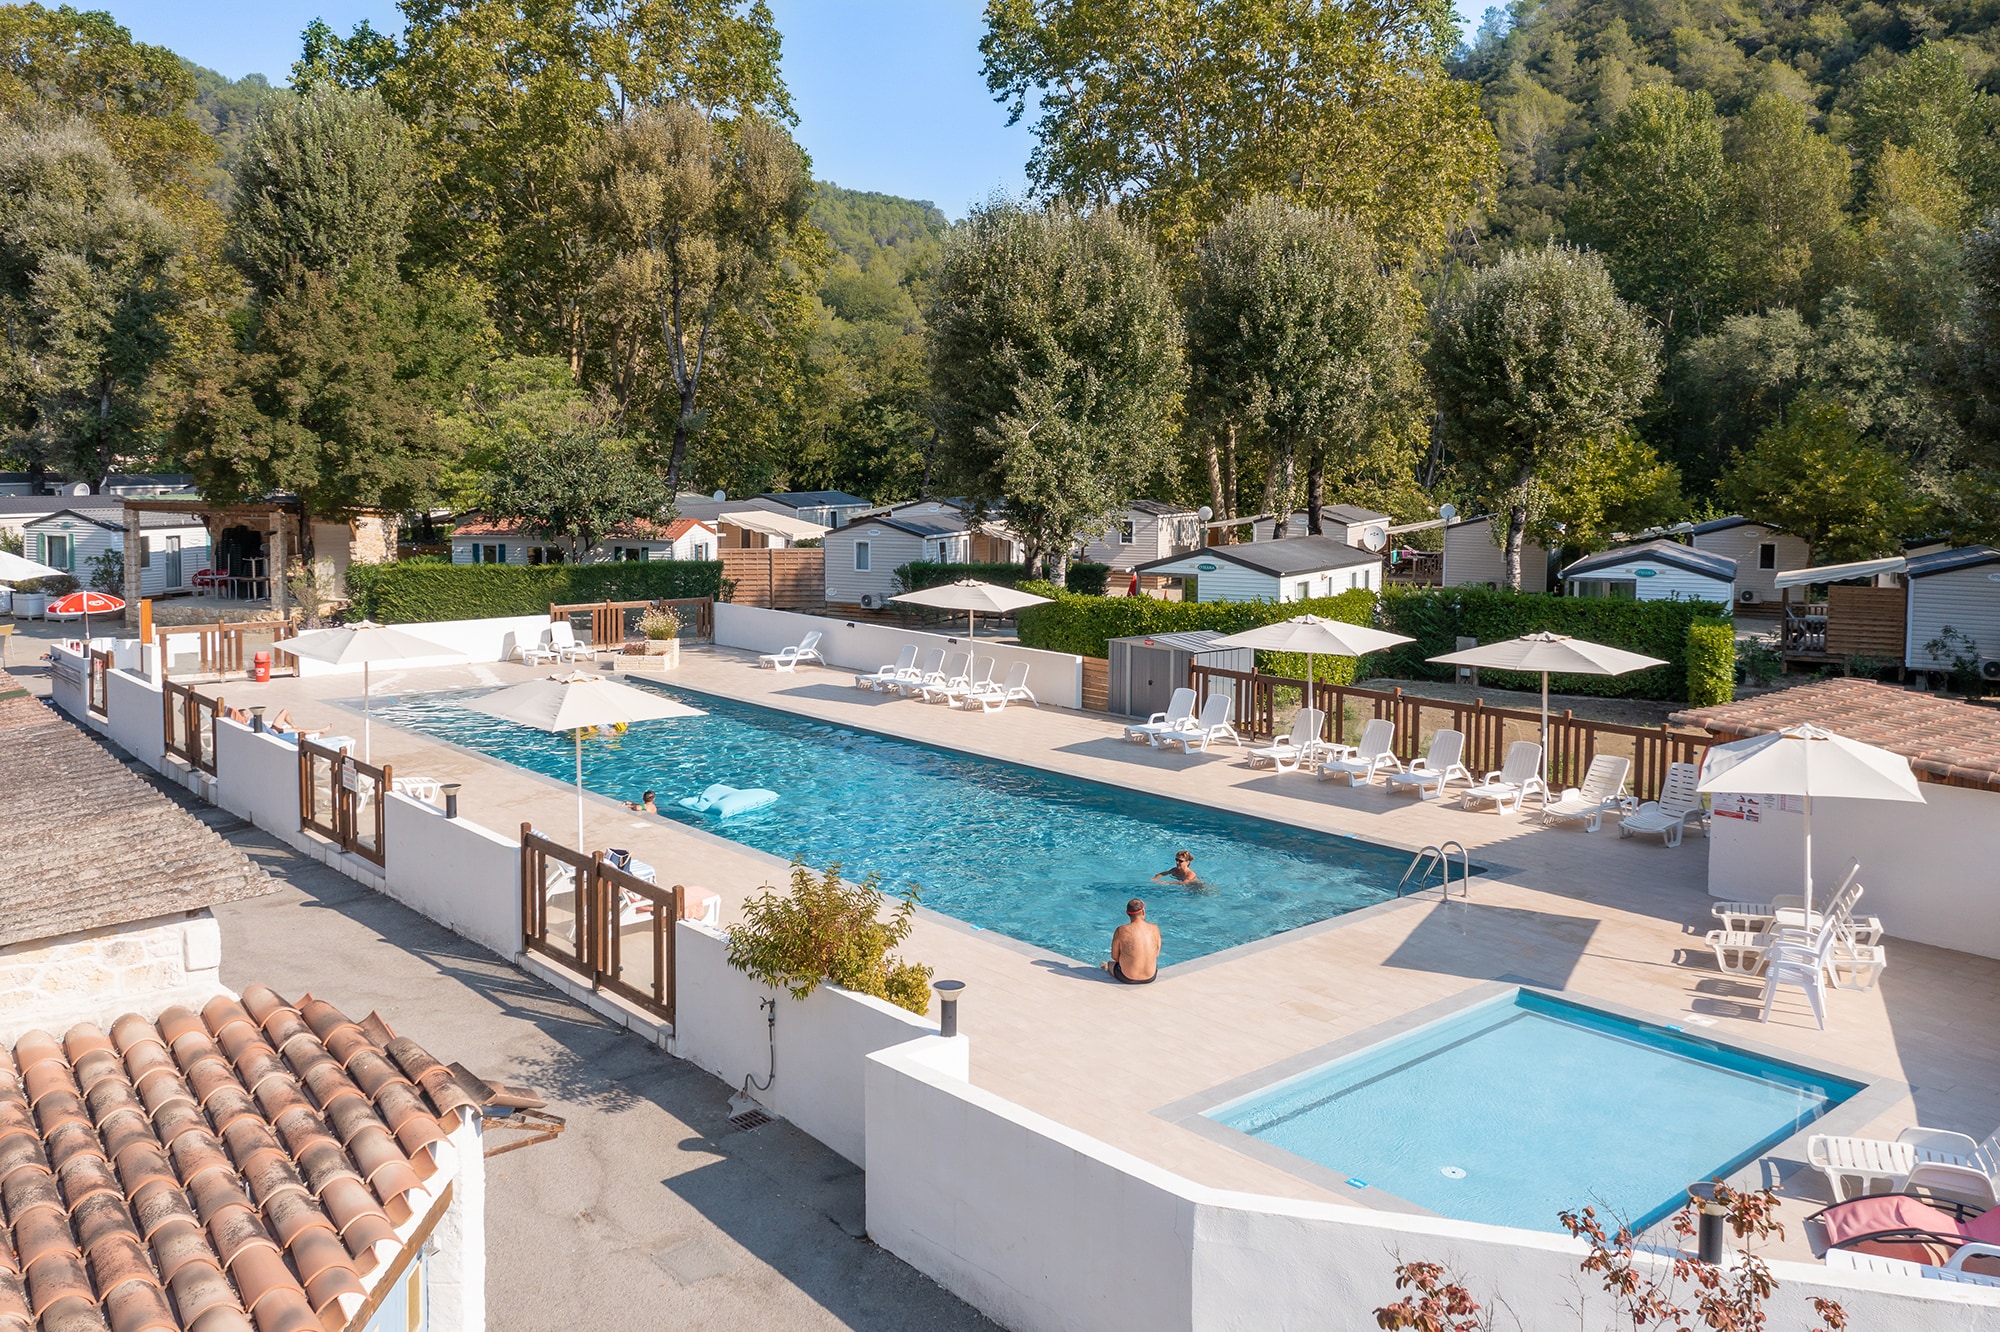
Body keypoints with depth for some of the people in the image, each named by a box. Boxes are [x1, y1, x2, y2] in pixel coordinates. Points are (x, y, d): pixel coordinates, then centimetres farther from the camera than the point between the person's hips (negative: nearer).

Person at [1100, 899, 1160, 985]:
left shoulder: (1121, 931, -16)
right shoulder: (1154, 928, -8)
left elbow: (1114, 956, -5)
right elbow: (1156, 954, 3)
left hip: (1126, 979, -2)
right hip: (1151, 978, 2)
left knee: (1109, 964, 31)